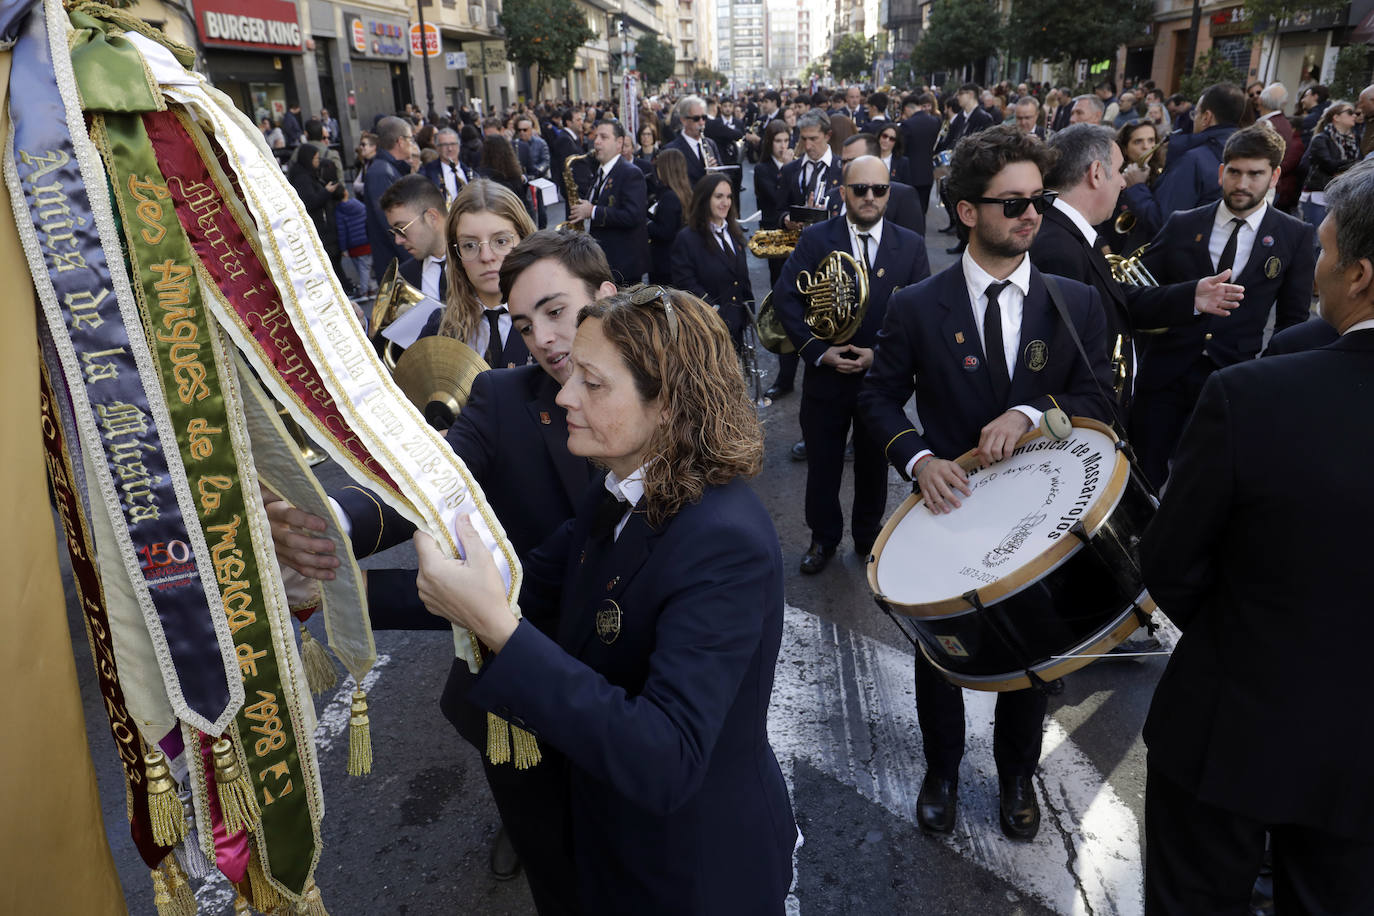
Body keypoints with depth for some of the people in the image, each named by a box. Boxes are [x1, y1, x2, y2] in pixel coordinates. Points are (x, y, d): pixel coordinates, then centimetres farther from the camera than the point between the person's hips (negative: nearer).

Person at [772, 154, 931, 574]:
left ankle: (868, 536, 38)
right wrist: (818, 350, -16)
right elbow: (785, 297, -7)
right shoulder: (815, 238, -4)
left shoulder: (910, 245, -1)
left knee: (873, 463, 16)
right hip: (826, 374, -1)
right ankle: (824, 538, 32)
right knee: (822, 462, 11)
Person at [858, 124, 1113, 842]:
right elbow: (880, 398, -3)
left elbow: (1096, 398, -4)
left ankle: (1016, 775, 46)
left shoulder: (1076, 304, -5)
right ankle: (941, 771, 42)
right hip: (950, 504, -1)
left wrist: (1031, 412, -23)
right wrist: (918, 458, -21)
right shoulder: (916, 307, -9)